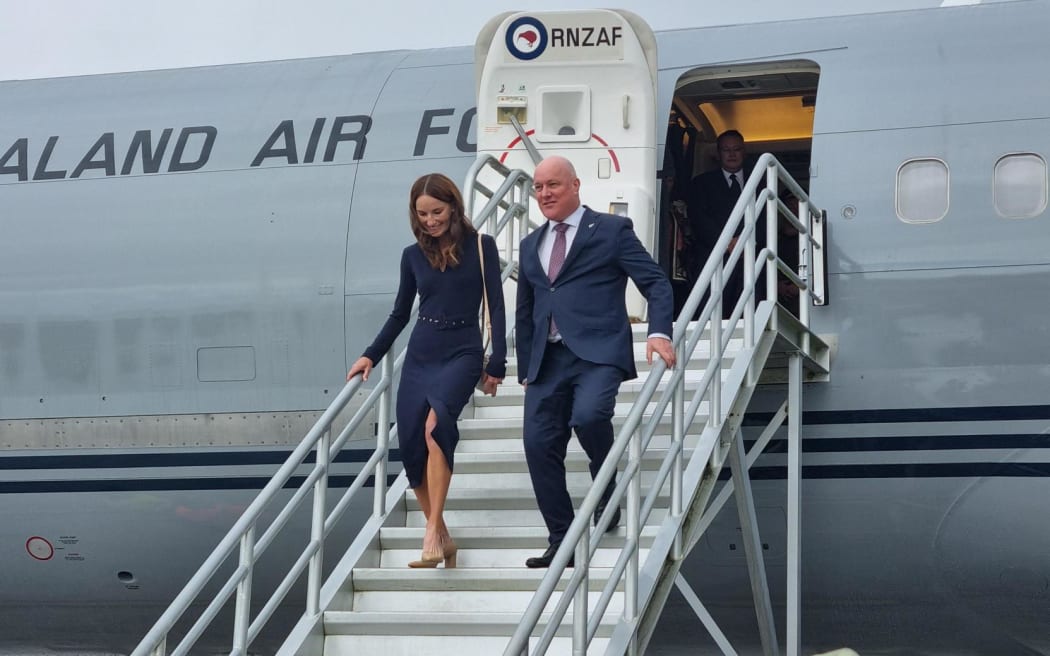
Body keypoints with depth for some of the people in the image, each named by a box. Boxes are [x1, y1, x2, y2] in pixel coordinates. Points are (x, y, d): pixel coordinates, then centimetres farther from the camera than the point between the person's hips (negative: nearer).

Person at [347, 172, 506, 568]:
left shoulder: (480, 246, -1)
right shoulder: (413, 256, 8)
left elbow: (495, 307, -2)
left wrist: (497, 365, -7)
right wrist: (371, 356, 7)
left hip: (462, 352, -5)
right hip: (419, 356, 5)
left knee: (436, 423, -31)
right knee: (411, 449, -5)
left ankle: (433, 532, -32)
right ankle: (440, 538, 9)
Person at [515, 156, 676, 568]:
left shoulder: (612, 230, 5)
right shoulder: (531, 245, 21)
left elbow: (656, 284, 1)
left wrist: (659, 332, -15)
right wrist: (525, 371, 18)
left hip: (598, 352, -5)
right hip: (547, 360, 5)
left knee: (588, 416, -30)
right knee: (539, 445, -4)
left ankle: (608, 491, 0)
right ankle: (561, 542, 5)